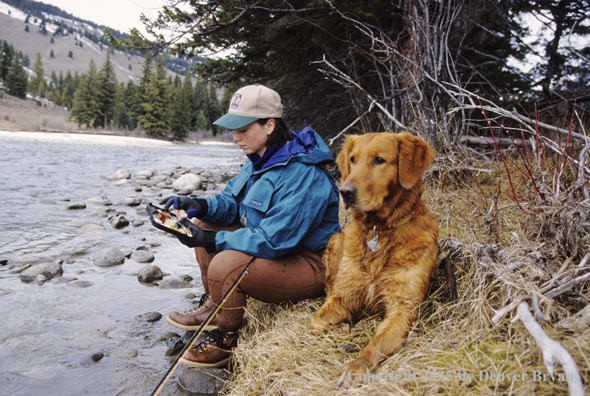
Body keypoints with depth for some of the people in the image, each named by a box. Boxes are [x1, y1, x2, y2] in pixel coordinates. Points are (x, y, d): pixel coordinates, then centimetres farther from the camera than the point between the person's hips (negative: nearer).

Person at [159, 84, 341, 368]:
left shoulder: (302, 174, -28)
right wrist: (197, 205, -11)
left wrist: (212, 240, -24)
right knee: (202, 225, 6)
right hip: (271, 242, 10)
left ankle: (226, 339, -2)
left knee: (224, 265, -30)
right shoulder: (262, 159, 3)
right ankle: (213, 305, 19)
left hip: (309, 265, -9)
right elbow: (232, 202, 10)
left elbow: (273, 240, -30)